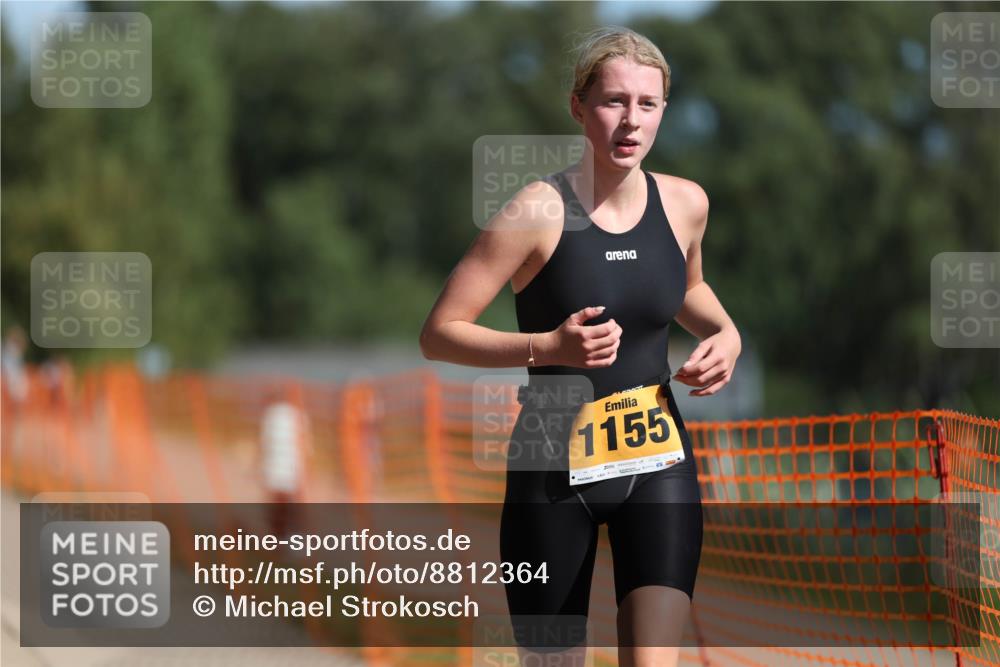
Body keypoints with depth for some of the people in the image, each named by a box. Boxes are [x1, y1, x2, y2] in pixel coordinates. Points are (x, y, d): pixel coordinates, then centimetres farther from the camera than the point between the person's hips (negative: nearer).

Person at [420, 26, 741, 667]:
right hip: (553, 469, -3)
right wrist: (546, 347, -25)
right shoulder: (539, 211, -14)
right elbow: (439, 334, -12)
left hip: (656, 464, 3)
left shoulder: (684, 203, 1)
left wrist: (725, 333, 4)